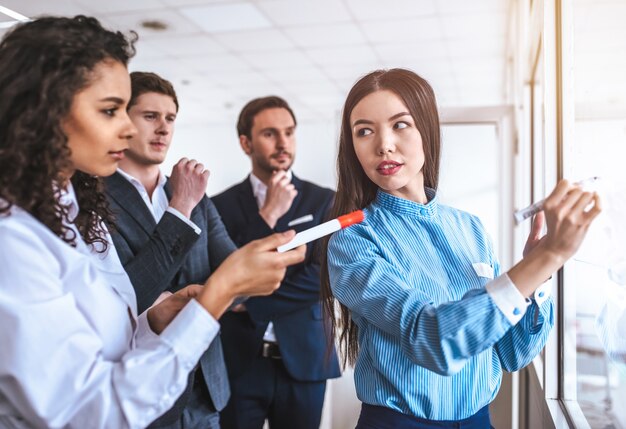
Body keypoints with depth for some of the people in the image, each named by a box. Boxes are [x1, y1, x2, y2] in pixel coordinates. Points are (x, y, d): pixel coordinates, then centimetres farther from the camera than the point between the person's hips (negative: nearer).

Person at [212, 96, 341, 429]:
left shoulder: (324, 201, 0)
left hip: (303, 360, 1)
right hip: (237, 361, 0)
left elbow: (324, 276, -10)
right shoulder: (221, 205, 0)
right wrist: (268, 215, -15)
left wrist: (251, 301, -11)